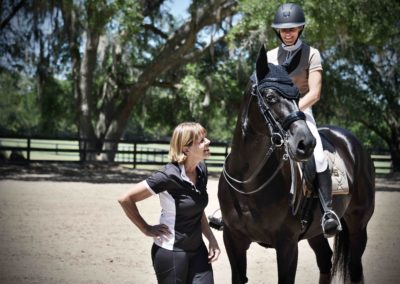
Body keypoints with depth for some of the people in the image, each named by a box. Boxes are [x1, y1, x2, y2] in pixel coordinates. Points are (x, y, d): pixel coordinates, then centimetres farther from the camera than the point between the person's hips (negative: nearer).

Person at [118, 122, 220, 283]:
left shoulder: (201, 170, 2)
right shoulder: (170, 176, -20)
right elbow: (126, 199, -18)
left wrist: (211, 238, 5)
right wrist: (146, 229, -10)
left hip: (197, 250, 7)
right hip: (171, 252, -7)